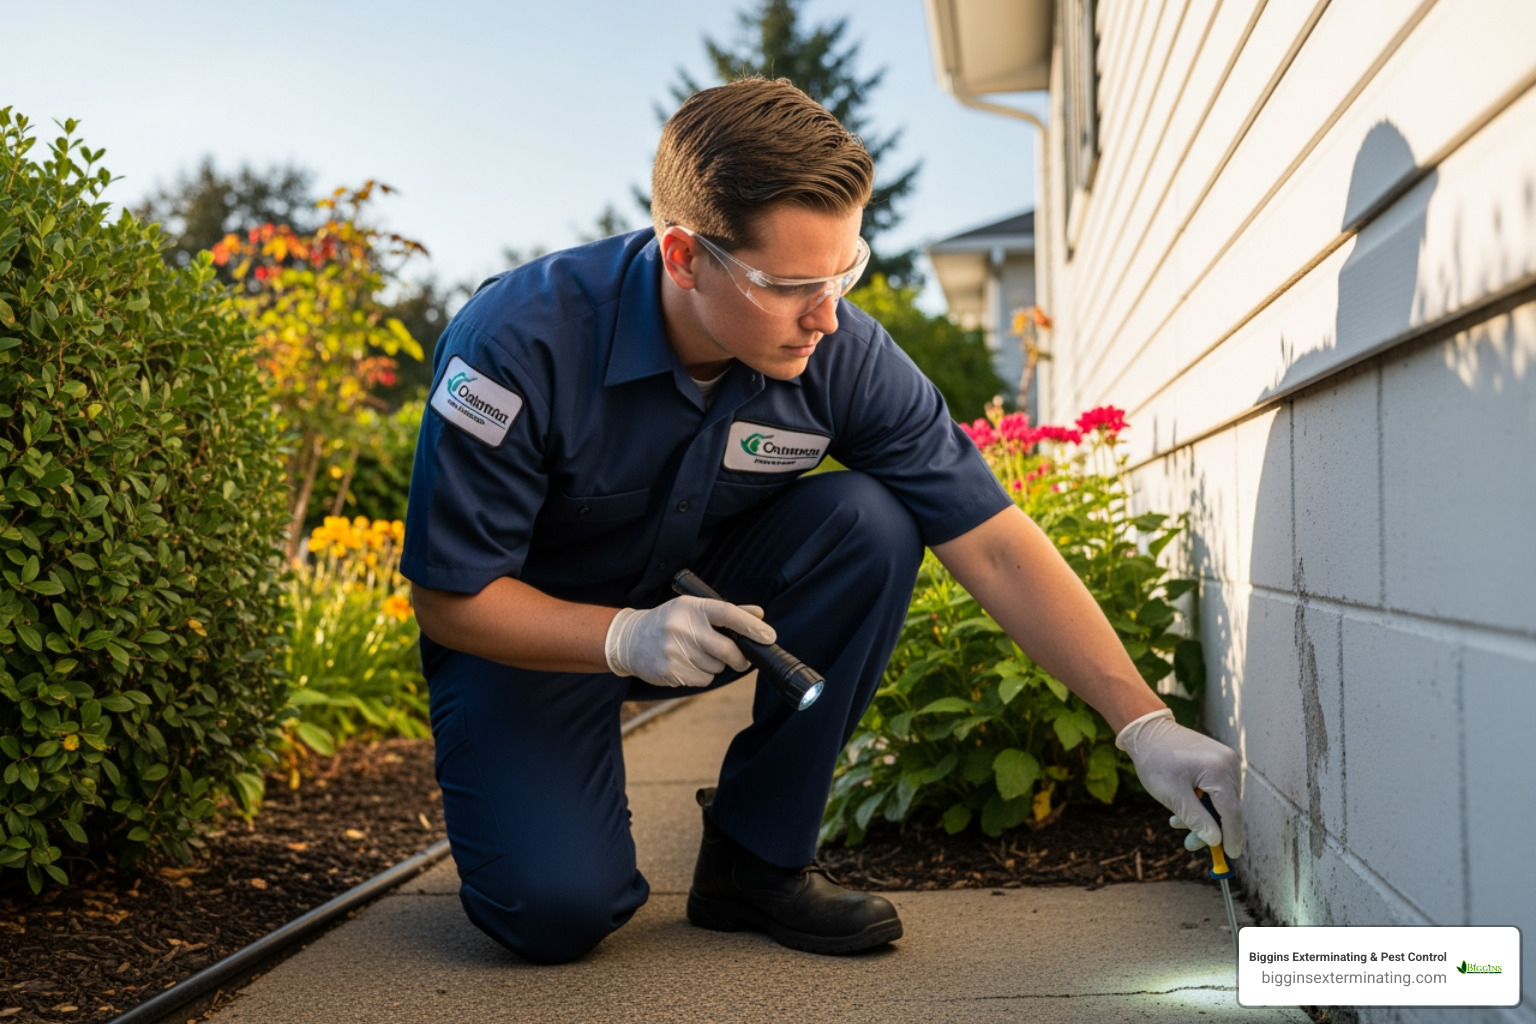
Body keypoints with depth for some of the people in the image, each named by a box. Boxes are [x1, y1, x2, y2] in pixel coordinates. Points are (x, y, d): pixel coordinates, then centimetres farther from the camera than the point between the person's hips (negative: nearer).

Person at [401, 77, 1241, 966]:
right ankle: (545, 807, 15)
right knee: (558, 910, -25)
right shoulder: (519, 345, -29)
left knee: (869, 523, -26)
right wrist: (626, 637, -38)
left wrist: (1147, 725, -26)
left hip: (707, 595, 3)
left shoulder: (842, 354, -21)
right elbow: (449, 598, -22)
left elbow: (994, 545, -20)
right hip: (536, 631, -3)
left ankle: (757, 859, -11)